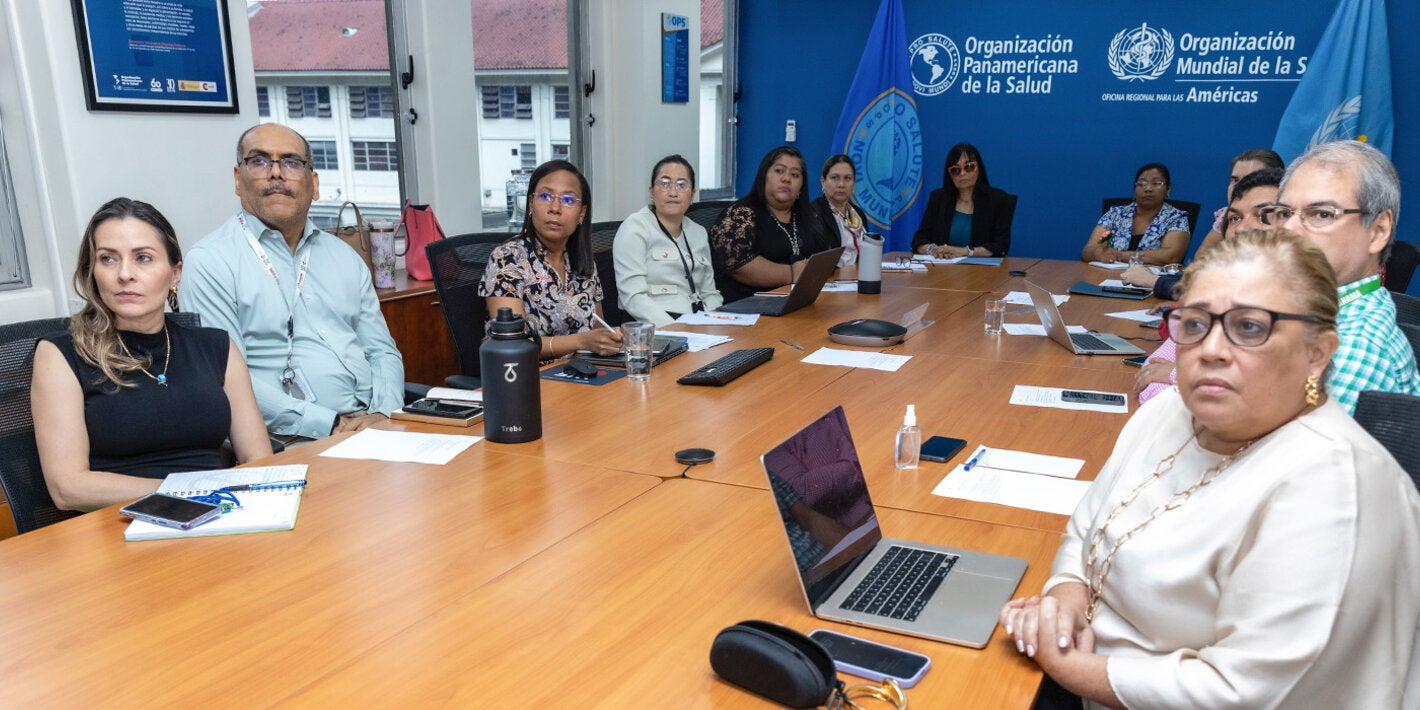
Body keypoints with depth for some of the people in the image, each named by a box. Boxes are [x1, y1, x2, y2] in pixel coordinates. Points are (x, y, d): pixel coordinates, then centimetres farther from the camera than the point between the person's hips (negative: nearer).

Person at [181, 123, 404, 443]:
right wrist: (331, 425, -17)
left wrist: (383, 413, -5)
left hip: (373, 429, 5)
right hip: (294, 443, -5)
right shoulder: (210, 262, 0)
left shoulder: (344, 257, 18)